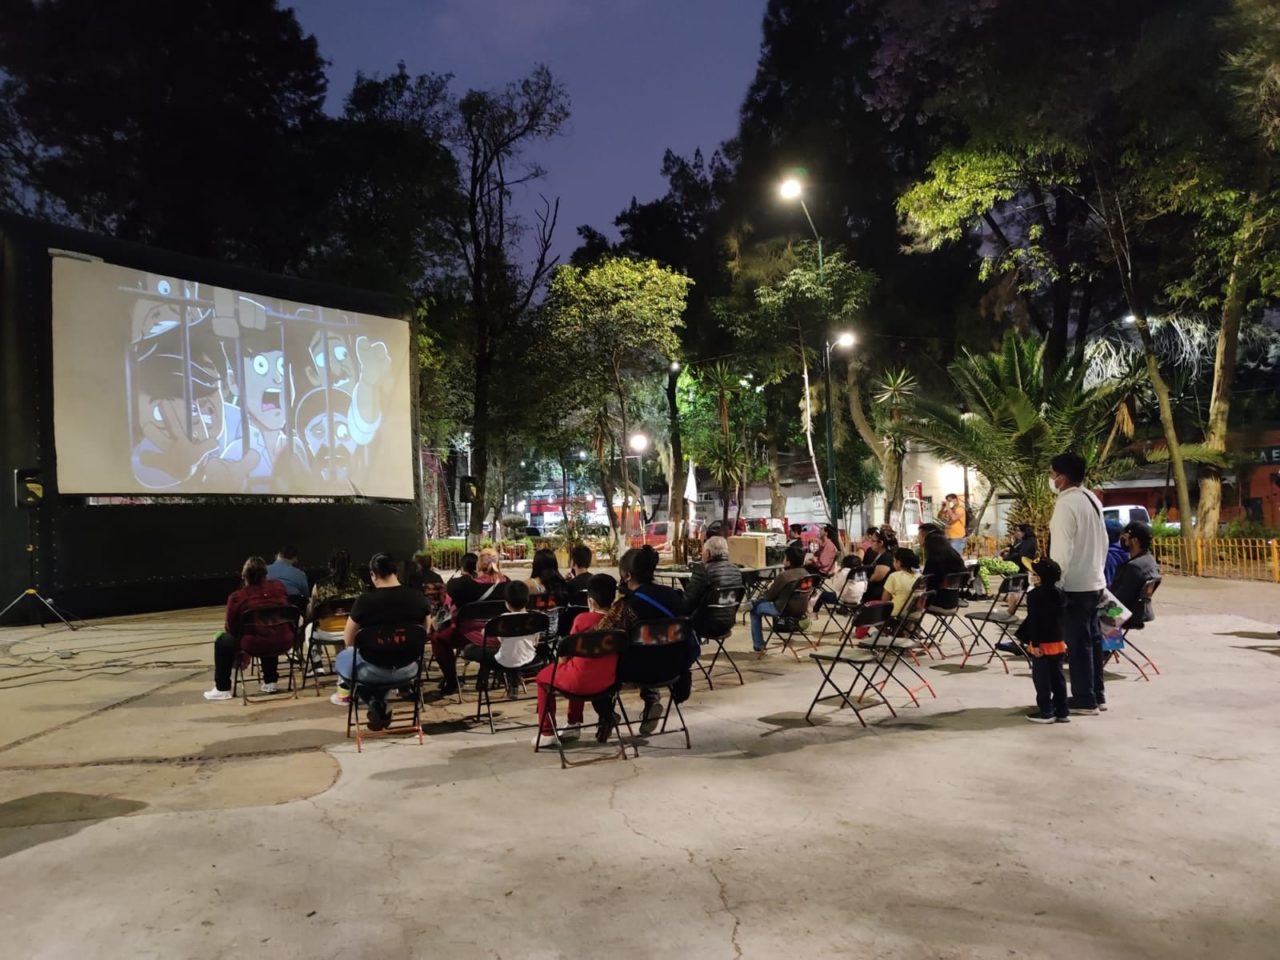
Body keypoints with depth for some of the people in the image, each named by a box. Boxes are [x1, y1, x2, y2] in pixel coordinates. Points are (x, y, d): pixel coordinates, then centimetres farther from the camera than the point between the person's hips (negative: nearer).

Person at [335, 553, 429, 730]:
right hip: (408, 669, 4)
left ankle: (376, 705, 14)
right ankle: (380, 706, 28)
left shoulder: (364, 601, -15)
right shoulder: (418, 597, -7)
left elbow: (348, 641, -2)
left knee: (342, 659, 29)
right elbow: (425, 633, 9)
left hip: (375, 671, -4)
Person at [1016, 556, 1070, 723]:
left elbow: (1034, 621, -20)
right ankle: (1062, 711, 17)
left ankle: (1046, 712, 5)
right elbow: (1062, 618, 14)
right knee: (1057, 676, 13)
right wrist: (1062, 639, 21)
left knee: (1042, 678, 1)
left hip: (1042, 644, -7)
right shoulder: (1059, 593, 8)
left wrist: (1034, 643, -19)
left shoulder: (1035, 595, -16)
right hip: (1058, 642, 8)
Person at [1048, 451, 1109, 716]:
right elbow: (1103, 542, 17)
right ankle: (1097, 694, 24)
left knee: (1077, 642, -1)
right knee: (1092, 639, 15)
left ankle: (1084, 700, 6)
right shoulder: (1092, 500, 10)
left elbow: (1061, 550, -22)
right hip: (1094, 582, 9)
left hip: (1073, 585, -9)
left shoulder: (1066, 504, -19)